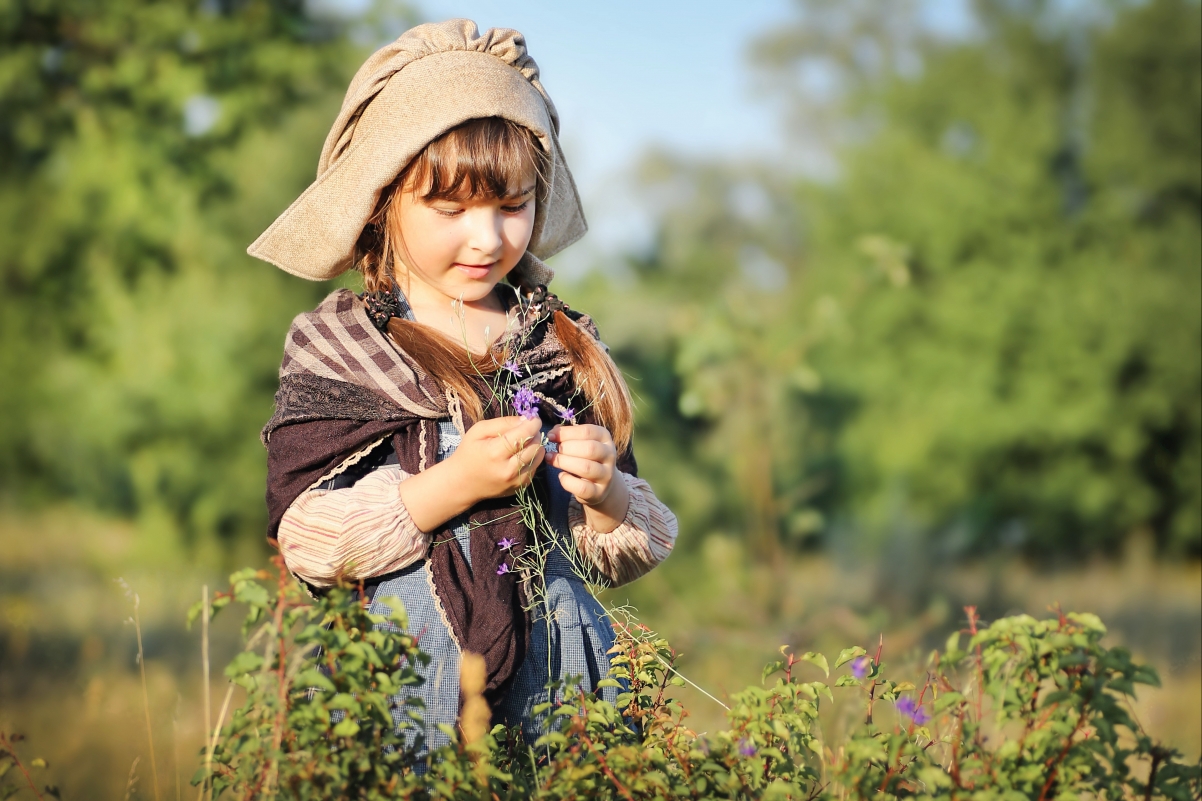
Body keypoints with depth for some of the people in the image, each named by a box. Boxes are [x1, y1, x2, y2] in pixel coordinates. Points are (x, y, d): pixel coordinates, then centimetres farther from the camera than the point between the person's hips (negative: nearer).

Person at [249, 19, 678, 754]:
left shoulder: (565, 345, 8)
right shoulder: (333, 349, 0)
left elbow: (626, 554, 11)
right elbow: (304, 538, -11)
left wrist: (605, 494, -10)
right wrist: (450, 486, -19)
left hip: (562, 674, 3)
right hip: (409, 685, -2)